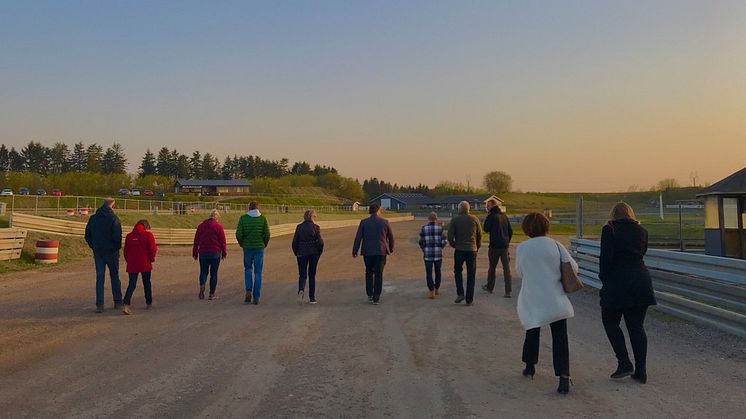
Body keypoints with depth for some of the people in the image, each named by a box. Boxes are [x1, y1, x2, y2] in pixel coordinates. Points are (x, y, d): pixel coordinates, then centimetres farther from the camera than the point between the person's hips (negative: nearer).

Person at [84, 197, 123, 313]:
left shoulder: (93, 218, 5)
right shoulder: (113, 218, -11)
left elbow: (87, 236, 8)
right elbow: (117, 236, -17)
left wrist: (94, 248, 15)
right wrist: (117, 247, -1)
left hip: (98, 252, 3)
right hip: (111, 252, -3)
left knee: (99, 277, 5)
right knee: (115, 276, 10)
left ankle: (99, 305, -1)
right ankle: (118, 302, 16)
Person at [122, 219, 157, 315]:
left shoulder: (129, 236, 7)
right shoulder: (148, 235, -4)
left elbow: (125, 250, 9)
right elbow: (152, 249, -8)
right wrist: (152, 259, 7)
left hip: (131, 265, 2)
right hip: (145, 264, -2)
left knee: (131, 284, 2)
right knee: (147, 283, 14)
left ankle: (126, 304, -16)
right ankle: (149, 303, 26)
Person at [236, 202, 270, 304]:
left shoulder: (243, 218, -1)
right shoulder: (262, 218, 0)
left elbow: (238, 234, -7)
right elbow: (267, 234, -5)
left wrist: (242, 244, 10)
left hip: (247, 247, 0)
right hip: (259, 248, 0)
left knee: (248, 269, 19)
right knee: (258, 272, 6)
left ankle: (248, 291, 0)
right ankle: (256, 297, 5)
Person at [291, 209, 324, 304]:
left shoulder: (299, 227, -1)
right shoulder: (315, 227, -5)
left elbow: (294, 242, -1)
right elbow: (320, 242, -9)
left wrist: (296, 253, 10)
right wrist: (319, 253, 4)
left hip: (301, 253, 0)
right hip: (313, 253, 0)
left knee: (302, 274, 6)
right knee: (312, 275, 11)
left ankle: (301, 290, -23)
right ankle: (312, 298, 13)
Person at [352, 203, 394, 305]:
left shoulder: (364, 222, -1)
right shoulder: (384, 222, 0)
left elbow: (358, 238, -1)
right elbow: (391, 237, 9)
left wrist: (355, 251, 5)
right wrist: (391, 249, 24)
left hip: (367, 251, 1)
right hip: (381, 251, -1)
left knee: (369, 273, 16)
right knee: (378, 274, 3)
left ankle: (370, 295, 12)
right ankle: (376, 297, 1)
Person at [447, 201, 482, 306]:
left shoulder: (455, 220, -4)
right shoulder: (475, 219, 2)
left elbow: (450, 236, -6)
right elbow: (480, 235, 6)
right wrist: (477, 247, 18)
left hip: (459, 250, -1)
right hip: (472, 250, 1)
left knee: (458, 271, 17)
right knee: (471, 275, 6)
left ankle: (460, 293, 2)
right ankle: (469, 299, 7)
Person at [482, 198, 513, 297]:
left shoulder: (491, 216, -10)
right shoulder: (504, 216, 9)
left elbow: (486, 229, -6)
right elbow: (510, 231, 11)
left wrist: (487, 217, 0)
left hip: (495, 246, -4)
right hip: (505, 246, 4)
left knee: (492, 267, 12)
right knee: (507, 268, 1)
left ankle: (490, 287, 27)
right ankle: (508, 291, -4)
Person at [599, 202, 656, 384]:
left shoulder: (609, 230, -6)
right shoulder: (642, 231, 8)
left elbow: (606, 258, -11)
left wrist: (604, 279, -1)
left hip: (617, 284, -5)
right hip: (641, 283, 5)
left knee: (610, 323, 12)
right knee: (637, 327, 11)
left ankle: (624, 363, 3)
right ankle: (641, 371, 12)